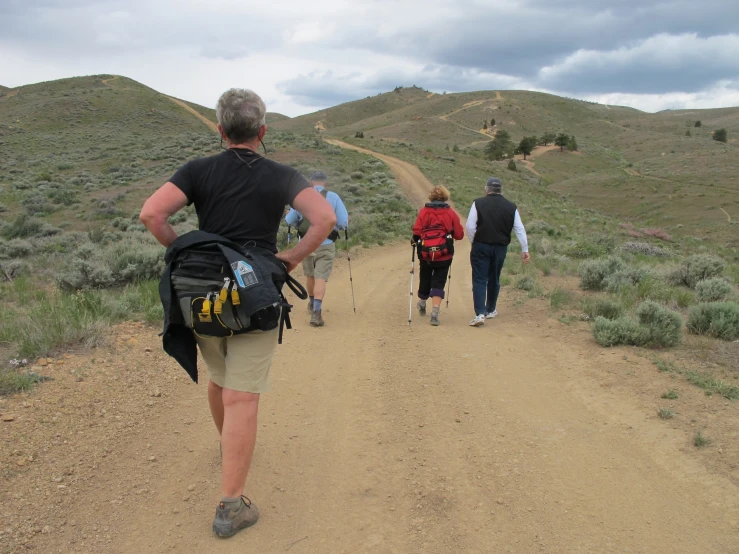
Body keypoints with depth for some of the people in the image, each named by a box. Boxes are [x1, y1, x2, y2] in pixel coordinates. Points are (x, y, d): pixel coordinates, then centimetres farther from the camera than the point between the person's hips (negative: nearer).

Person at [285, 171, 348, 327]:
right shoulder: (333, 197, -5)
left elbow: (289, 220, 3)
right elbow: (344, 222, -7)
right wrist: (334, 225, 13)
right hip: (325, 244, -3)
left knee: (310, 275, 21)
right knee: (321, 278, -3)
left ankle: (312, 304, 40)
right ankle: (316, 312, -15)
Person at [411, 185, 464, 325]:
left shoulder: (423, 211, -2)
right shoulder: (451, 213, 0)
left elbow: (416, 232, -10)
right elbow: (459, 234, -1)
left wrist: (415, 240, 10)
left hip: (425, 253, 1)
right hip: (444, 254, -1)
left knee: (425, 279, 20)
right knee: (438, 283, 3)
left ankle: (422, 304, 44)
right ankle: (434, 313, -8)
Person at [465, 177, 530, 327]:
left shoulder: (478, 203, -6)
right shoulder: (511, 207, 4)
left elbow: (470, 226, -9)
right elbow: (519, 229, 4)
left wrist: (473, 242, 7)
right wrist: (525, 249, 8)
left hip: (481, 247, -3)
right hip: (501, 248, 3)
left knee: (479, 280, -2)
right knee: (494, 279, 18)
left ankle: (480, 313, -15)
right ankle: (490, 310, 31)